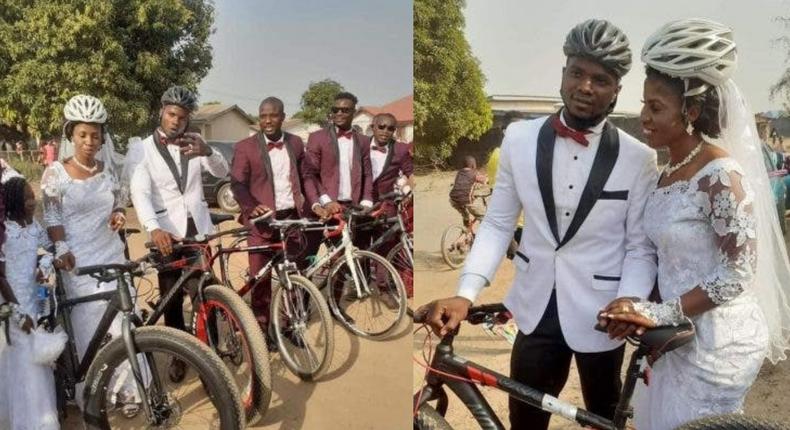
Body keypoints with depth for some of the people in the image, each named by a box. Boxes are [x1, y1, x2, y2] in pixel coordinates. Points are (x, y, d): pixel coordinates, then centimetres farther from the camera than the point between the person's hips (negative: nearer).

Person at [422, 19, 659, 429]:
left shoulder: (638, 158, -11)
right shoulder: (520, 138, -6)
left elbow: (641, 247, -6)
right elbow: (497, 223, -3)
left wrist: (629, 302, -24)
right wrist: (465, 292, -14)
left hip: (599, 316, 0)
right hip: (536, 310, 1)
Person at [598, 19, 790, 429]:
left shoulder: (719, 174, -22)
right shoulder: (669, 170, 3)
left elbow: (739, 272, -21)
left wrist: (659, 313, -23)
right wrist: (646, 313, 3)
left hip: (718, 339, -8)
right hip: (682, 332, 8)